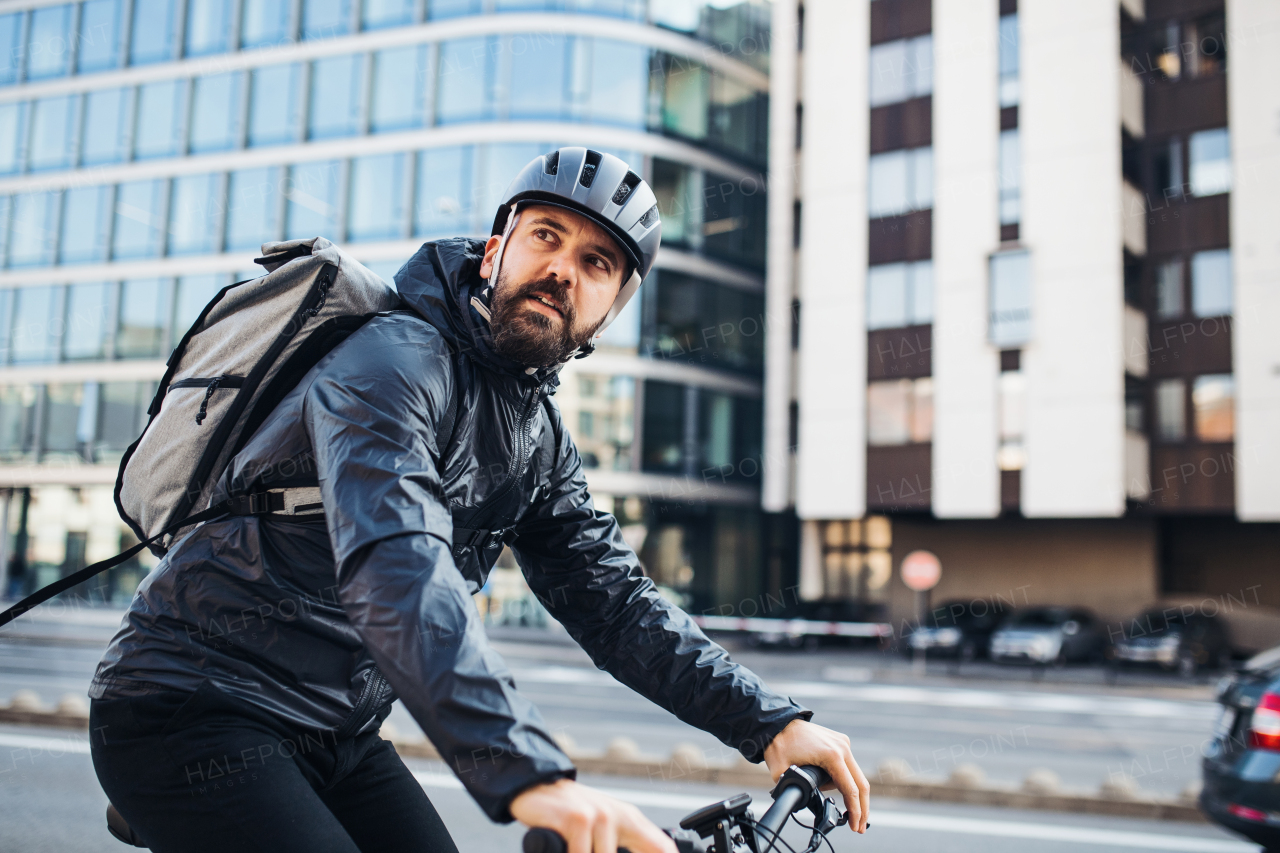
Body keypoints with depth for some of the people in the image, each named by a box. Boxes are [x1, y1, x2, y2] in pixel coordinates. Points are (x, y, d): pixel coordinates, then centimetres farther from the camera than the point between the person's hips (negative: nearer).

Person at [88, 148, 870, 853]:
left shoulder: (540, 438, 6)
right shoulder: (390, 359, -20)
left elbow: (614, 600, 4)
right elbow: (396, 570, -36)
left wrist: (772, 723, -7)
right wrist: (530, 775, -48)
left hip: (332, 734, 8)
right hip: (194, 714, -7)